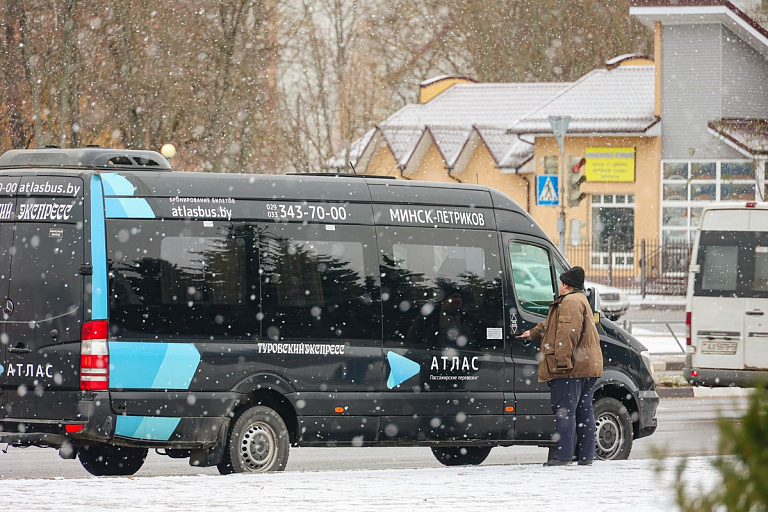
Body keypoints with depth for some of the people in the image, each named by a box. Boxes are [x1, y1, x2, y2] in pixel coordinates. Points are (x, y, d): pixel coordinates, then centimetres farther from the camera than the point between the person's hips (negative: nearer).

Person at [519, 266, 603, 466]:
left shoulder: (570, 302, -11)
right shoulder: (581, 300, 24)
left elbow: (568, 333, -22)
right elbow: (552, 324, 41)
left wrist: (562, 360, -26)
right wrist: (533, 333, 52)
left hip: (570, 368, -10)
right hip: (587, 366, 10)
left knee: (564, 410, -10)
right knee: (584, 410, 11)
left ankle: (563, 455, -13)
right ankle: (586, 455, 12)